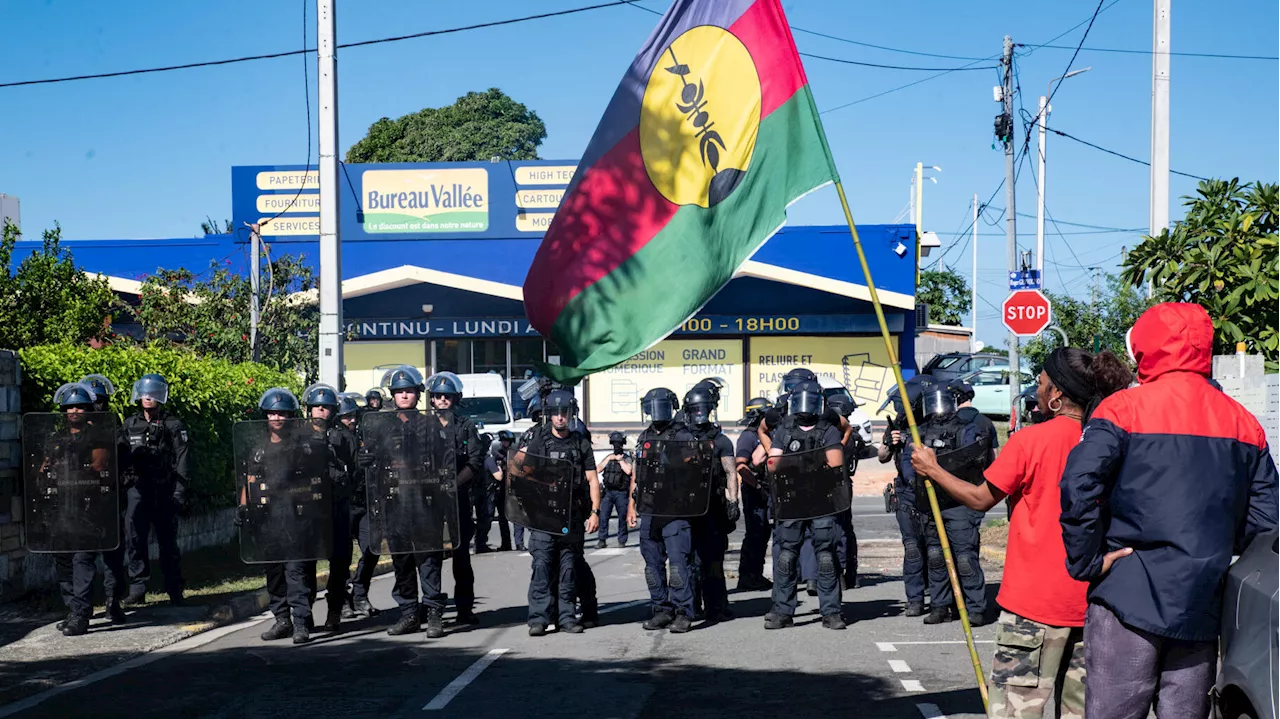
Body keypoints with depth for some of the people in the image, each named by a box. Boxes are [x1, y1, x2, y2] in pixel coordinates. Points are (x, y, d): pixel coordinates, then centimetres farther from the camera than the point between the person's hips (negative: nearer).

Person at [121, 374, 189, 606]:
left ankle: (174, 590, 14)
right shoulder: (130, 424, 11)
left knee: (167, 539, 4)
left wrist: (180, 491, -11)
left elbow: (182, 460, -3)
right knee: (134, 537, -8)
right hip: (137, 488, 3)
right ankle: (137, 586, -3)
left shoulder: (173, 425, 0)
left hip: (164, 490, -3)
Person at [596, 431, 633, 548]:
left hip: (621, 493, -3)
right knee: (603, 517, -4)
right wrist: (608, 459, -2)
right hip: (608, 492, 3)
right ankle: (601, 540, 2)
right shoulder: (608, 457, 15)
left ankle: (622, 541, 9)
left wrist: (620, 460, -8)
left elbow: (628, 471, -16)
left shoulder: (626, 458, 2)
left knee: (622, 518, 1)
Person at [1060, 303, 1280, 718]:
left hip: (1129, 596, -4)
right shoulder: (1243, 422, 9)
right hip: (1204, 606, 4)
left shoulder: (1123, 409, -5)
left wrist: (1087, 562, -9)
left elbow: (1078, 486, -19)